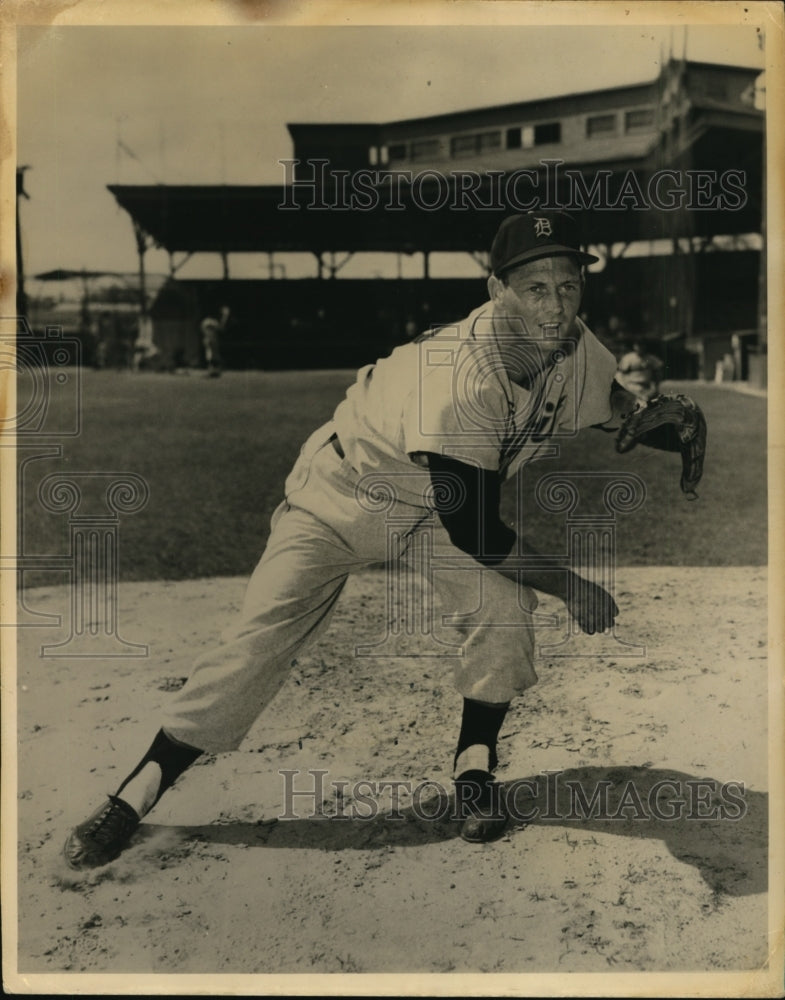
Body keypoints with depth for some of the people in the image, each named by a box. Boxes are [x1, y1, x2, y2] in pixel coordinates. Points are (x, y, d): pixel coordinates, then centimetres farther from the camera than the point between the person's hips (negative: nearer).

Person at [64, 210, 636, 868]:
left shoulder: (580, 354, -16)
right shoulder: (459, 375, -38)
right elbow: (471, 532, -33)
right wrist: (568, 585, -21)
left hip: (446, 502, 5)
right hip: (345, 495, -5)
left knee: (503, 599, -20)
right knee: (259, 638, -12)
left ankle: (476, 767, 3)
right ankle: (137, 793, 1)